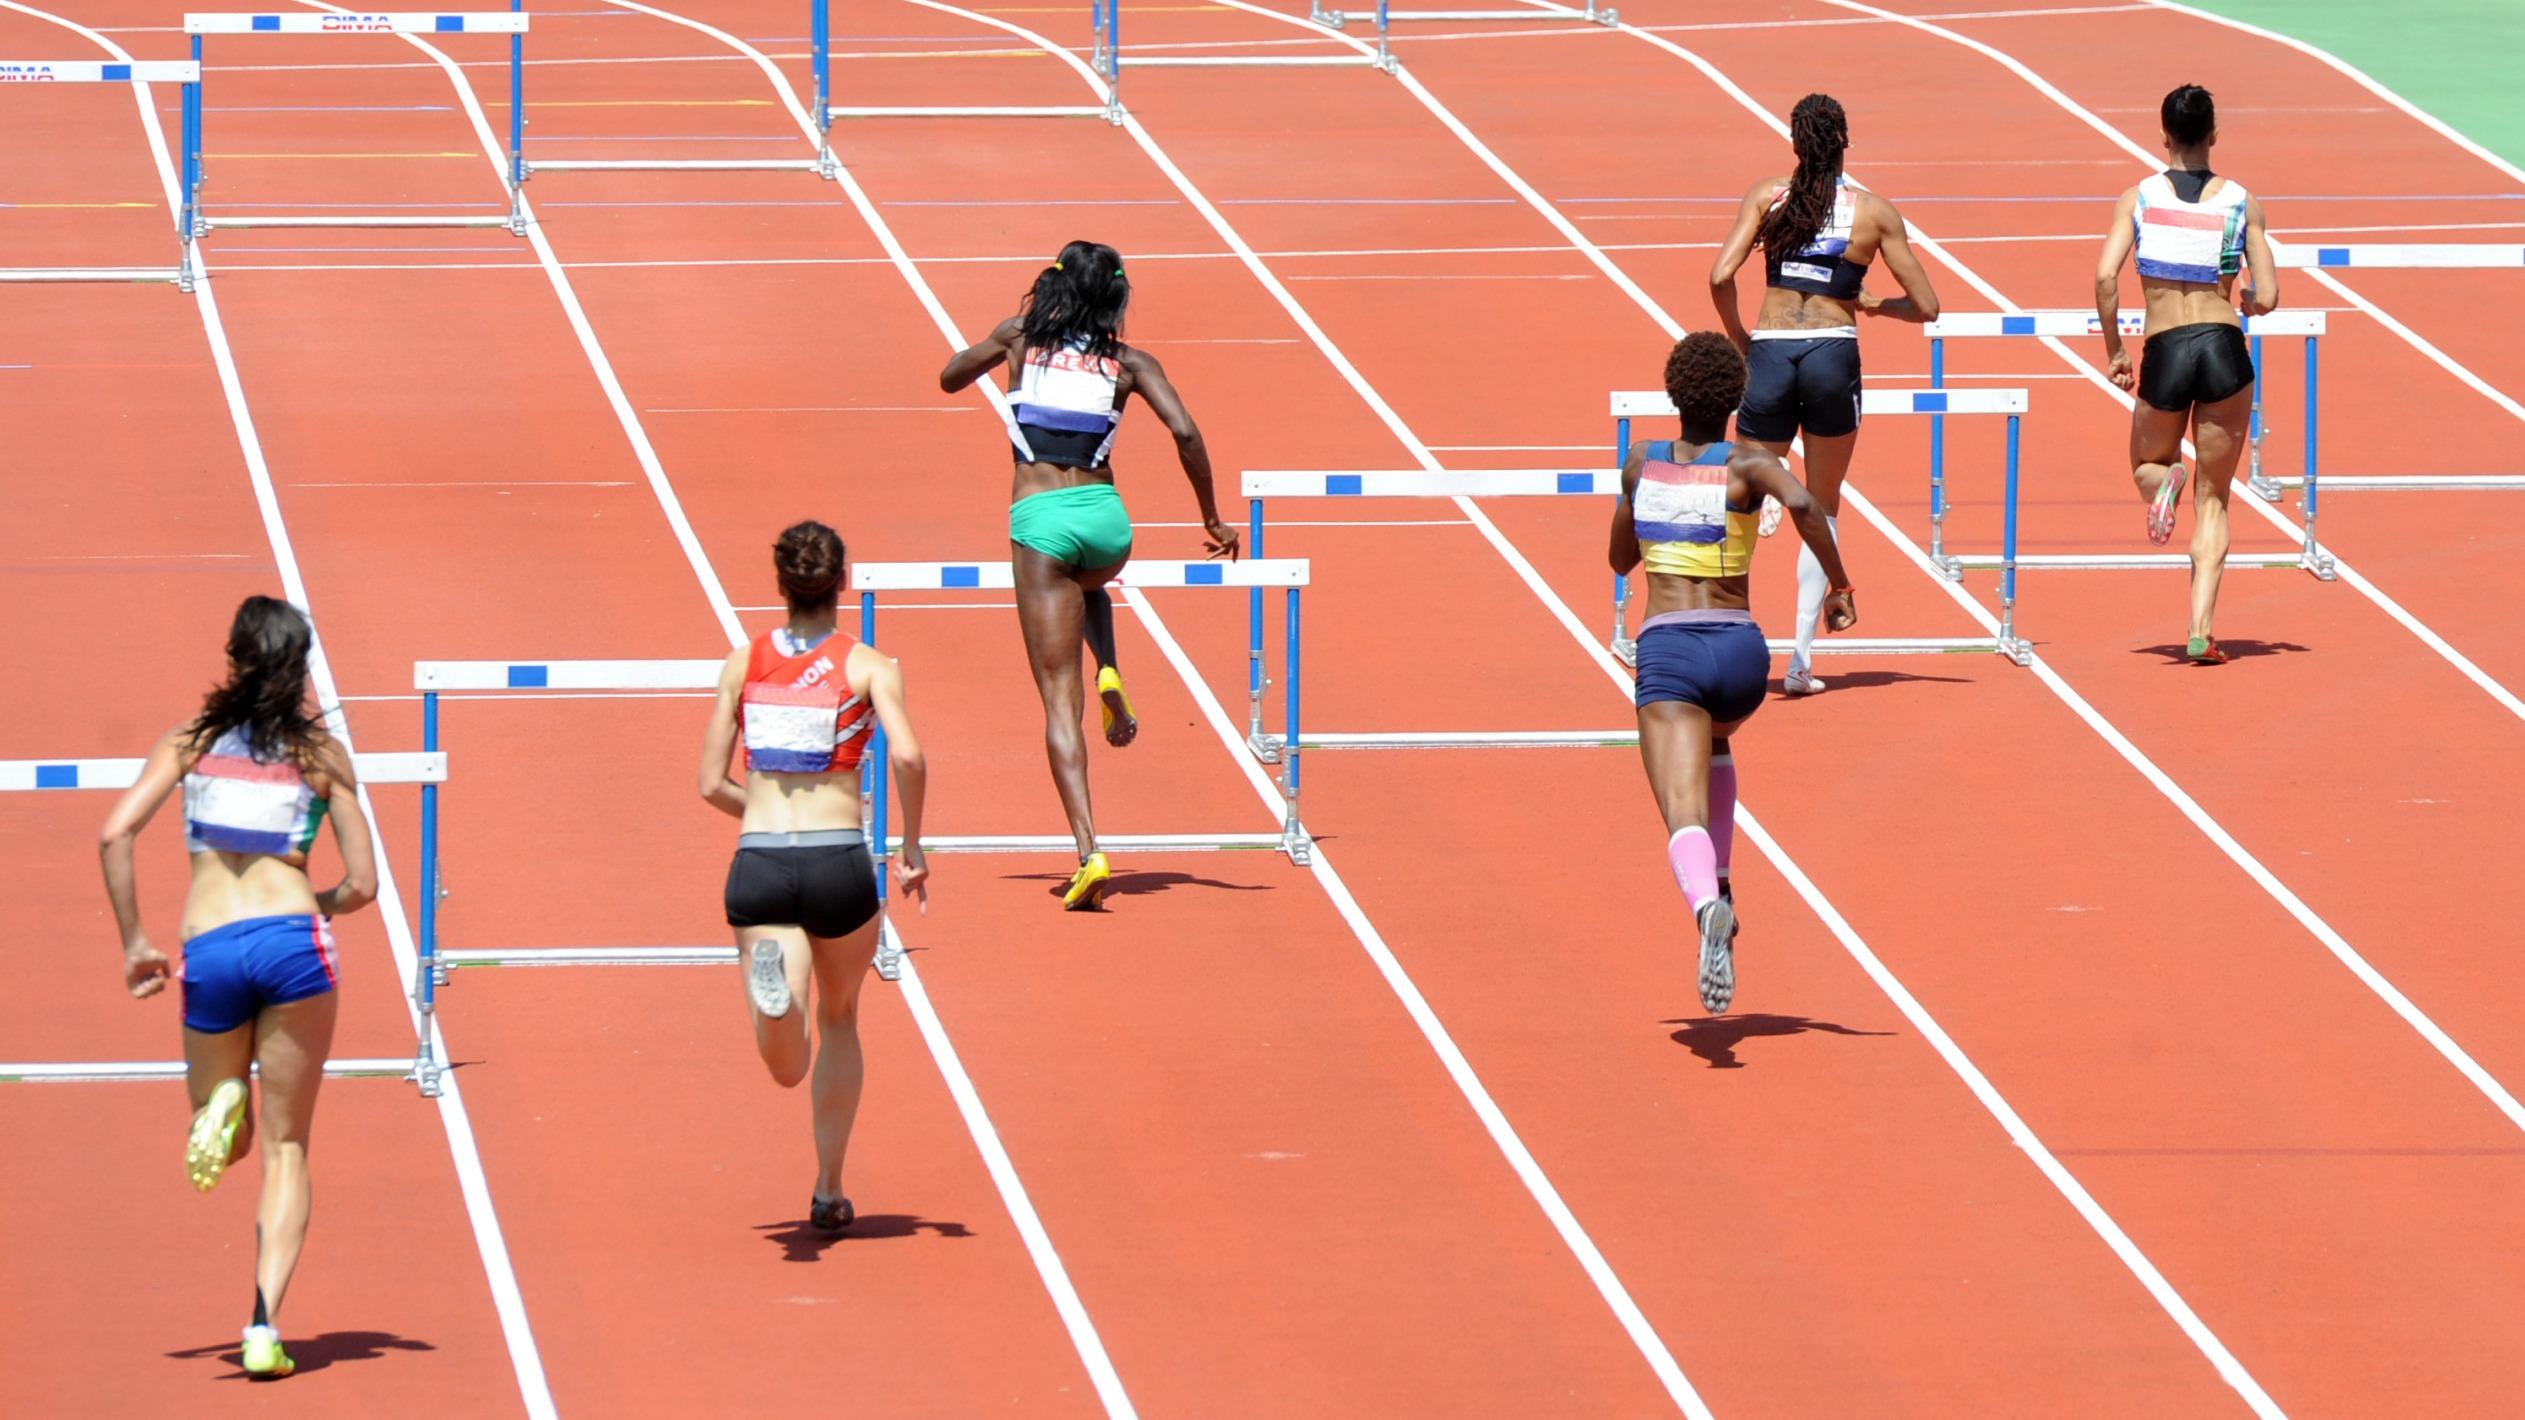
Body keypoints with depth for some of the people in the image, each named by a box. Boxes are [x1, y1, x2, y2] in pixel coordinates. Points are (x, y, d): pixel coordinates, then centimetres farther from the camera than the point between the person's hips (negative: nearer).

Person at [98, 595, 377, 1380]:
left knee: (228, 1137, 22)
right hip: (292, 937, -1)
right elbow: (361, 883, 7)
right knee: (287, 1147, 7)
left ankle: (222, 1110, -17)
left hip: (209, 951, 1)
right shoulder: (321, 752, 9)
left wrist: (133, 944, 6)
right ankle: (264, 1327, -10)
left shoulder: (190, 742, 11)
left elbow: (116, 833, -2)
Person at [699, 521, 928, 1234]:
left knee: (788, 1066, -8)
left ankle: (770, 972, -41)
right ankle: (829, 1192, 28)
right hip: (839, 865, -1)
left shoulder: (743, 663, 9)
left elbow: (712, 783, 9)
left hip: (758, 863, 1)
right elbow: (907, 756, -15)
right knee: (839, 1020, 27)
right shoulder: (869, 666, 2)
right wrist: (912, 846, 0)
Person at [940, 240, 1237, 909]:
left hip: (1039, 519, -2)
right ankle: (1110, 678, 13)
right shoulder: (1128, 363, 8)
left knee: (1059, 698, -3)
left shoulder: (1022, 336, 9)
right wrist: (1212, 519, 5)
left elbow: (950, 378, 24)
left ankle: (1088, 850, -16)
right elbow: (1185, 433, -4)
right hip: (1105, 515, 2)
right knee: (1088, 586, 42)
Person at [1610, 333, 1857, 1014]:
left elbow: (1621, 559, 23)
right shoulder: (1748, 464, 4)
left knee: (1685, 818, -15)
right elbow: (1802, 503, -18)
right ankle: (1719, 884, 25)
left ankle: (1707, 902, -48)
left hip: (1666, 649, -1)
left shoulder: (1642, 465, 12)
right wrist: (1840, 586, -9)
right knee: (1714, 739, 37)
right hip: (1740, 649, 1)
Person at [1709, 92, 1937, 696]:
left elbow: (1721, 277, -6)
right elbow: (1925, 307, 6)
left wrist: (1739, 341, 10)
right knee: (1822, 511, 15)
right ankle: (1802, 658, 8)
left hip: (1770, 352, 0)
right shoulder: (1873, 210, 4)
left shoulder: (1768, 196, 5)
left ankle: (1759, 496, -25)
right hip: (1833, 353, 0)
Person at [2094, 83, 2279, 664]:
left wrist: (2113, 350, 3)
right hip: (2225, 351, 0)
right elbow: (2266, 298, 1)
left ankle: (2163, 481, -12)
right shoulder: (2242, 201, 3)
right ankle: (2201, 631, -6)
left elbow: (2106, 277, -9)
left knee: (2147, 463, 27)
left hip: (2163, 354, 0)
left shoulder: (2139, 197, 2)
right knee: (2212, 500, 9)